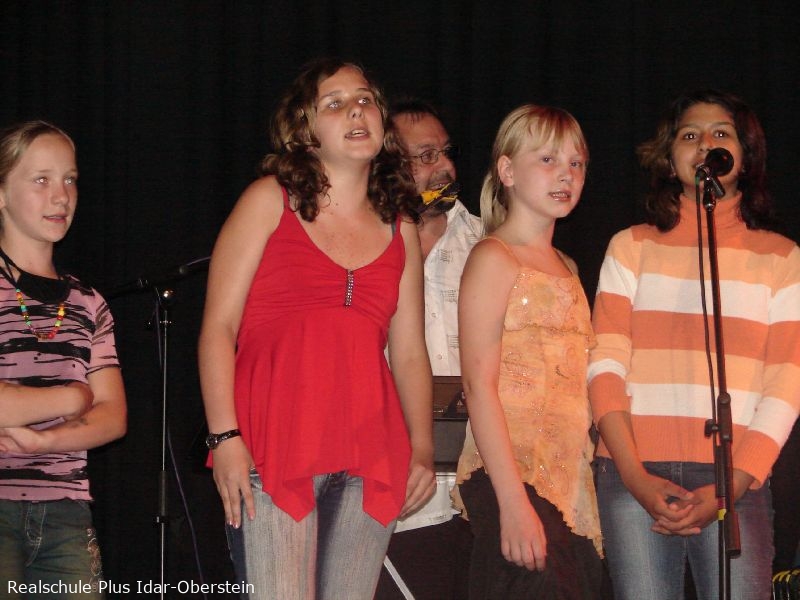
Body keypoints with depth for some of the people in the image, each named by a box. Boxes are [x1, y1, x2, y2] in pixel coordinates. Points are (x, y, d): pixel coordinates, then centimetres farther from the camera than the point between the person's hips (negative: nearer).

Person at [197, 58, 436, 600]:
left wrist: (422, 449, 5)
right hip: (273, 452, -4)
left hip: (370, 463, 4)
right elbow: (218, 326, 0)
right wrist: (224, 437, -10)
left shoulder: (401, 231, 18)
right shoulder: (270, 201, 6)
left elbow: (410, 355, 18)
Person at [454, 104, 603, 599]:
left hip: (573, 483, 7)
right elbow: (479, 384, -11)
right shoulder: (493, 258, -2)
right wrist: (513, 501, -19)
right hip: (513, 479, -7)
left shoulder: (565, 268, 21)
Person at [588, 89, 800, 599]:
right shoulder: (632, 248, 12)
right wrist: (634, 475, -10)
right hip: (634, 476, 0)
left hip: (734, 482, 0)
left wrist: (731, 486, -9)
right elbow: (606, 365, 4)